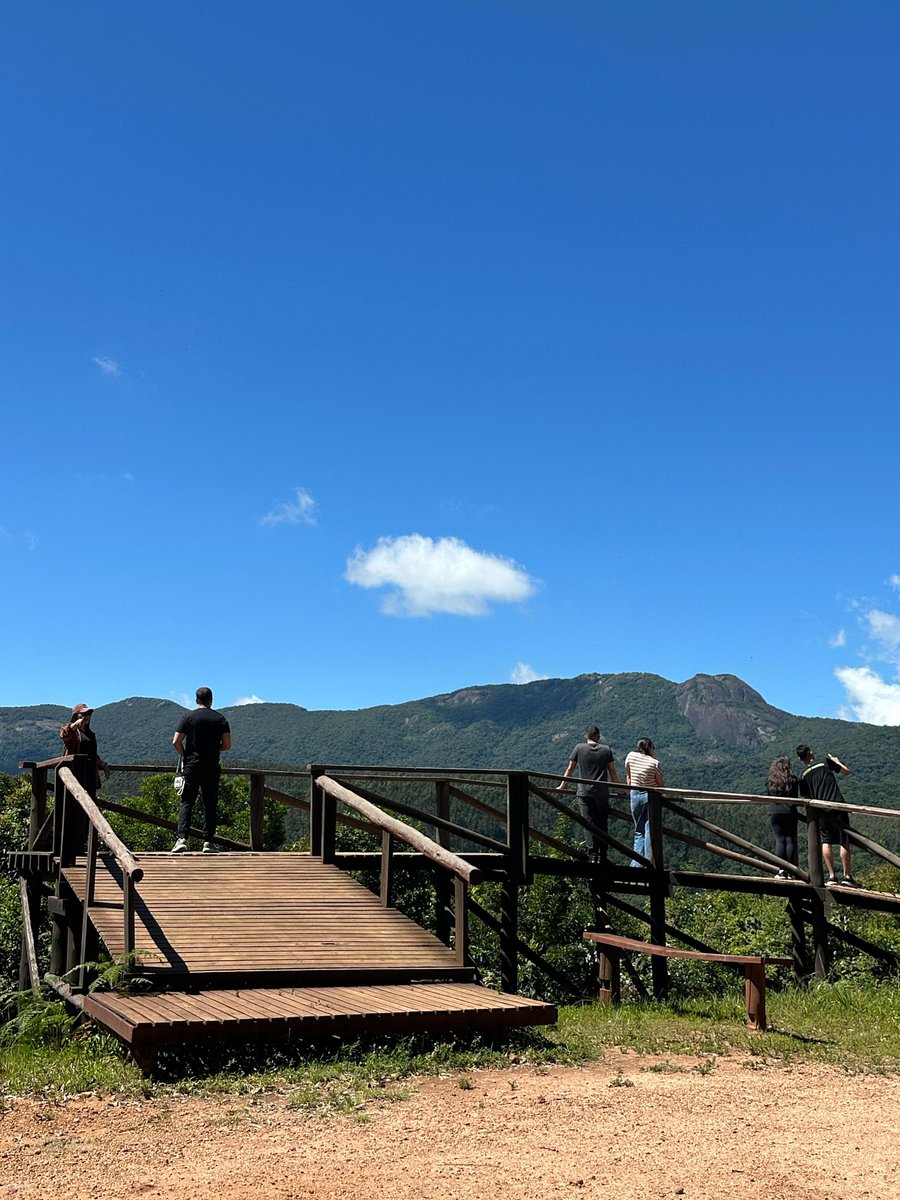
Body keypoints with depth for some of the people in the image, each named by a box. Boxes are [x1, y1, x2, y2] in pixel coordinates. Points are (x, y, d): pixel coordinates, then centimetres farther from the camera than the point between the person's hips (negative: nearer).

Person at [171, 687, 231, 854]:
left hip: (192, 766, -1)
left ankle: (182, 838, -11)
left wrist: (185, 756, 12)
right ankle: (208, 841, 6)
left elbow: (176, 742, -3)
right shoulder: (220, 719, 3)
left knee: (186, 802, 2)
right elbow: (227, 745, -1)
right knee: (210, 804, 7)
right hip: (212, 767, 1)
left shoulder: (188, 717, 1)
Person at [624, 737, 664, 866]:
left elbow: (628, 776, 8)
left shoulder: (630, 756, 0)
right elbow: (661, 784, -1)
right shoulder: (654, 762, -9)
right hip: (652, 796, -3)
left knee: (639, 831, 12)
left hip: (635, 795, 3)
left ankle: (637, 863, 6)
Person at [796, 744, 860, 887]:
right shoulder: (825, 762, 3)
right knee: (844, 842, 3)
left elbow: (807, 798, 9)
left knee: (826, 842, 11)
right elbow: (846, 771, 13)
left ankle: (831, 876, 6)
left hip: (821, 811, 2)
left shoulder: (803, 776, 7)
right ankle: (847, 876, 4)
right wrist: (837, 761, 30)